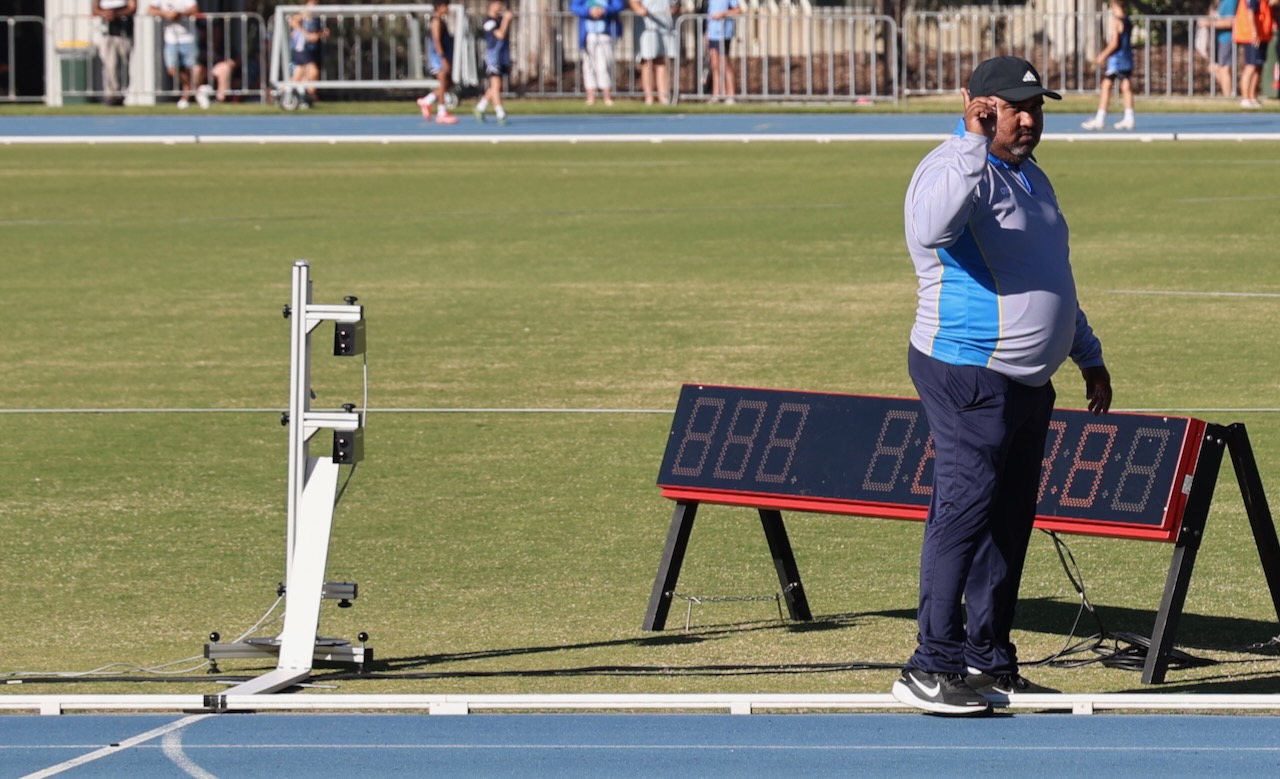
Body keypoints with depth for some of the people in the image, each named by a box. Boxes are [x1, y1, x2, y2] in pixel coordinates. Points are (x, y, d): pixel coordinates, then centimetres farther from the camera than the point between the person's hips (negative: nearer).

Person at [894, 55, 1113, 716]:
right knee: (965, 511, -13)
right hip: (969, 378, -9)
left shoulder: (1030, 177, 17)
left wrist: (1089, 355, 31)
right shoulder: (954, 169, -14)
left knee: (1009, 521, 10)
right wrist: (975, 144, -42)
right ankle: (933, 668, -12)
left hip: (1028, 383, 9)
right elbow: (931, 228, -39)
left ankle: (988, 663, 16)